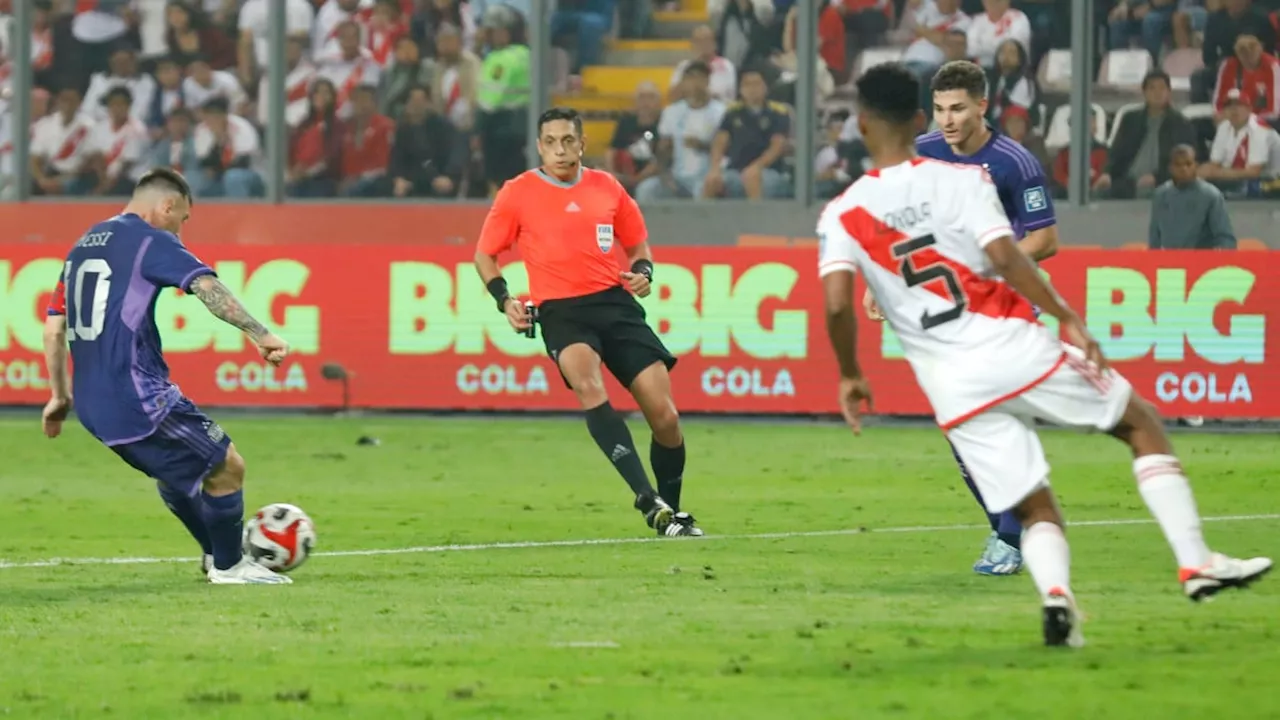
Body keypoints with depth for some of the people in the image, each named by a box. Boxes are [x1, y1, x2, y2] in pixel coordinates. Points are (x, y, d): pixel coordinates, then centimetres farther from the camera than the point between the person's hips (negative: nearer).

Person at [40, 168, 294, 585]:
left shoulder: (83, 246, 19)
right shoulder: (152, 241, -6)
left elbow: (54, 329, 22)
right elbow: (207, 287, -23)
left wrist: (60, 395, 29)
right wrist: (259, 334, -33)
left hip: (92, 406, 9)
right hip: (138, 398, -9)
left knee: (174, 468, 30)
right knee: (227, 467, 2)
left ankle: (217, 556, 38)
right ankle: (228, 567, 13)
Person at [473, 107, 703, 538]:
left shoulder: (607, 188, 10)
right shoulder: (517, 194, 3)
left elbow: (637, 245, 22)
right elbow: (484, 256, 11)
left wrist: (642, 272, -1)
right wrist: (505, 300, -6)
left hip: (615, 303, 3)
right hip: (560, 309, -3)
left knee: (664, 415, -5)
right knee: (588, 385, -34)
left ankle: (672, 510, 18)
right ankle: (650, 502, -38)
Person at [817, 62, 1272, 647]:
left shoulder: (841, 217, 4)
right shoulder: (959, 181, -1)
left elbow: (837, 304, -9)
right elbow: (1004, 255, -15)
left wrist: (850, 376, 5)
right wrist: (1067, 318, -12)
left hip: (952, 387, 2)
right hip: (1010, 346, -2)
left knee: (1036, 511, 11)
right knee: (1143, 423, 17)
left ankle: (1054, 591, -22)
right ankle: (1195, 562, 6)